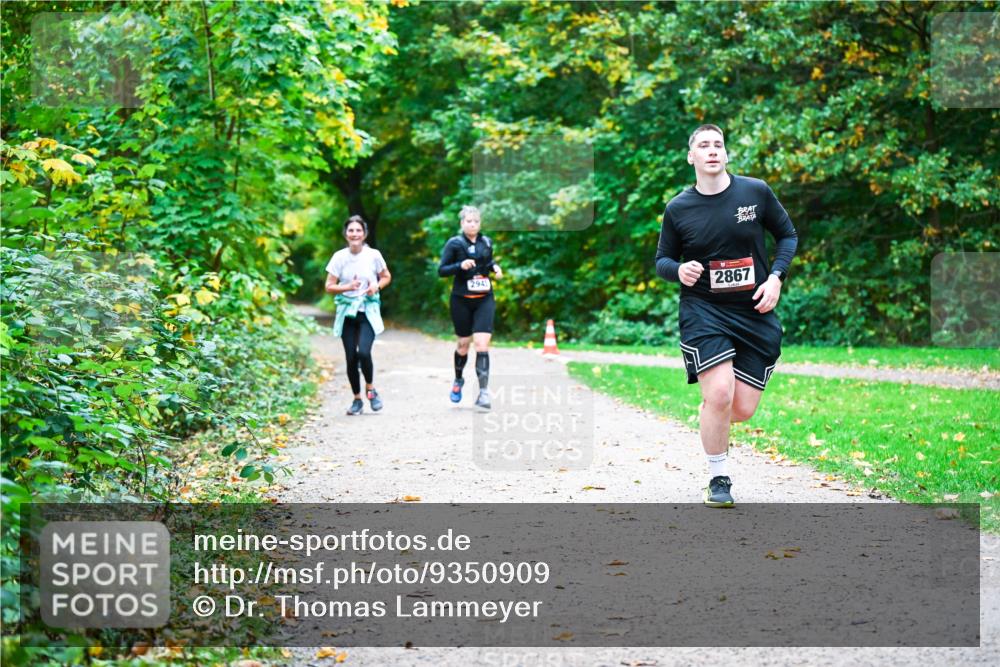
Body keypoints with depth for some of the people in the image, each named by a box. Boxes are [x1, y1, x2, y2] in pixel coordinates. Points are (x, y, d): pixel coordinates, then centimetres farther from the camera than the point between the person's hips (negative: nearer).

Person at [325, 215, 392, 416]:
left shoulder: (373, 255, -3)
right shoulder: (339, 257, -2)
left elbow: (386, 277, 12)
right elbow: (329, 286, 0)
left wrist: (376, 286, -8)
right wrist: (347, 287, -17)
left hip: (368, 311, -2)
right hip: (347, 311, 2)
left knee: (363, 352, -20)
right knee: (351, 357, 1)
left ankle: (370, 388, 6)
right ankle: (357, 399, 17)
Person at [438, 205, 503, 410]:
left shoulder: (487, 242, 7)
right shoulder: (454, 243, -4)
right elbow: (441, 270, -6)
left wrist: (494, 267, 2)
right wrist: (460, 265, -22)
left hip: (484, 300, 2)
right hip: (462, 300, -2)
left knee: (482, 344, -11)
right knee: (464, 343, 10)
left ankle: (483, 392, -14)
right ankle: (458, 380, 38)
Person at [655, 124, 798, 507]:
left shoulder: (756, 192, 0)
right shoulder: (678, 209, -1)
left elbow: (788, 235, 11)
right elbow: (662, 260, 9)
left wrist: (776, 277, -4)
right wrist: (679, 270, -14)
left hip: (755, 312, 2)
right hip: (703, 311, -2)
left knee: (742, 410, -2)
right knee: (720, 396, -19)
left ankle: (709, 411, 37)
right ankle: (718, 480, 2)